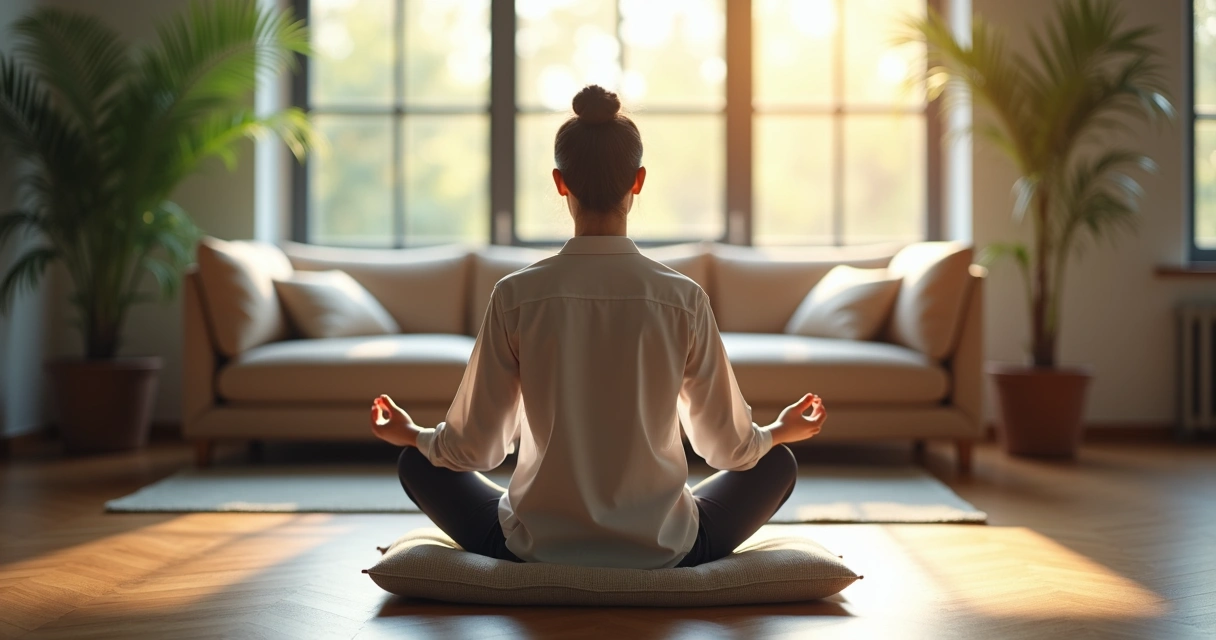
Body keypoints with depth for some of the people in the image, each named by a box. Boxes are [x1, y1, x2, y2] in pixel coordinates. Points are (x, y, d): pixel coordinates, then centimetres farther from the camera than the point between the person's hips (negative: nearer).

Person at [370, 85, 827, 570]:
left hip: (537, 548, 0)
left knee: (418, 463, 24)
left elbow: (475, 448, -4)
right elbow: (728, 446, -1)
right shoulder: (683, 298, -11)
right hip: (663, 551, 1)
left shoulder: (516, 296, -12)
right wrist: (781, 431, 22)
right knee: (778, 463, 25)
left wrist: (409, 434, 18)